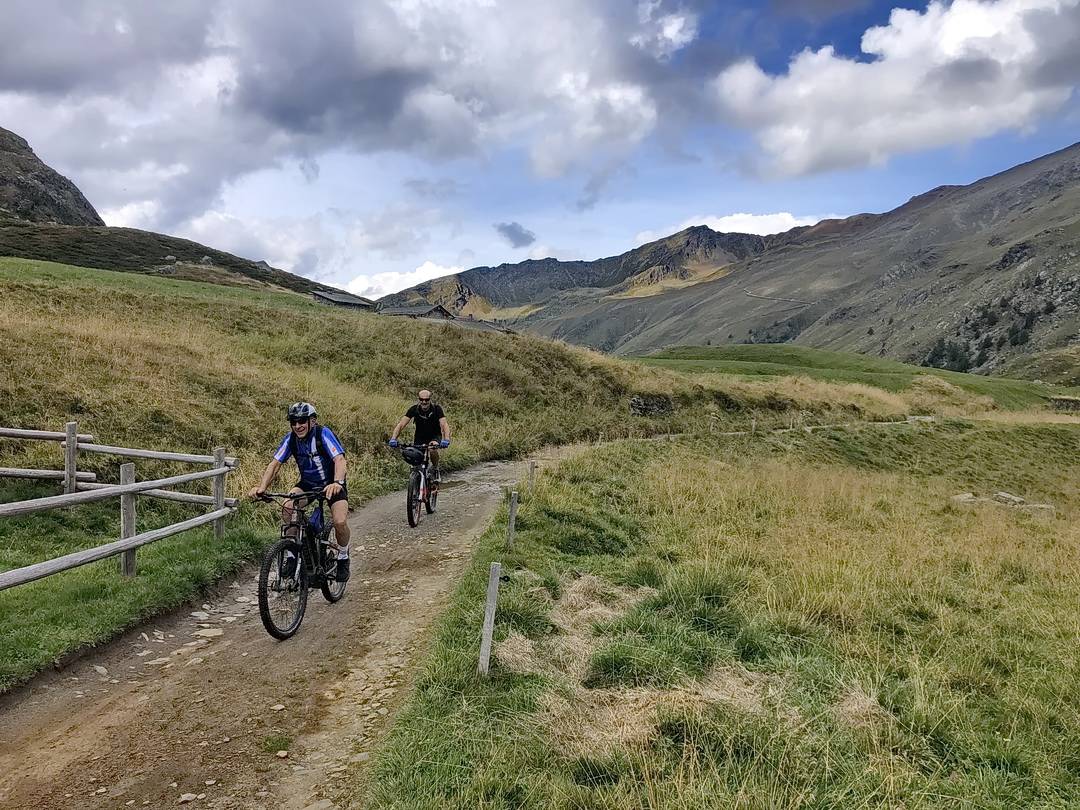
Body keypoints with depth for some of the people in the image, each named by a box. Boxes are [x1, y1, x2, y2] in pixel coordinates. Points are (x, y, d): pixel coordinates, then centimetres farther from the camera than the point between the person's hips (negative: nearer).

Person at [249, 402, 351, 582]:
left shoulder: (323, 434, -25)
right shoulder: (291, 439, -12)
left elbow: (339, 459, -37)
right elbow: (275, 464, -16)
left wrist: (337, 483, -56)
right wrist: (262, 487, -33)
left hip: (331, 484, -4)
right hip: (307, 483, 4)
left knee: (340, 522, -24)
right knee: (287, 508, -24)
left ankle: (343, 558, 6)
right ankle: (291, 556, -7)